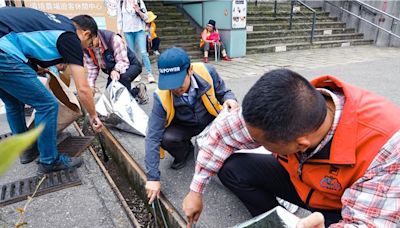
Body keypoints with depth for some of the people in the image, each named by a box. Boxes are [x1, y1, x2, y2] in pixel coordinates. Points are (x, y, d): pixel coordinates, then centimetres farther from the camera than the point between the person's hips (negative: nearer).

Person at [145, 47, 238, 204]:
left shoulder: (207, 72, -28)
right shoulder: (162, 97, -28)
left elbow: (223, 92, -7)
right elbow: (153, 138, -25)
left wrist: (229, 99, -33)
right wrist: (153, 177, -27)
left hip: (211, 119, 1)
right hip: (185, 126, 0)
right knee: (166, 138, -31)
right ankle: (185, 152, 8)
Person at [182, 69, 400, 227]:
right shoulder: (282, 110, -28)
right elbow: (222, 131, -16)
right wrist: (195, 191, -11)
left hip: (341, 209, -3)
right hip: (298, 178, 3)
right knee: (230, 168, -13)